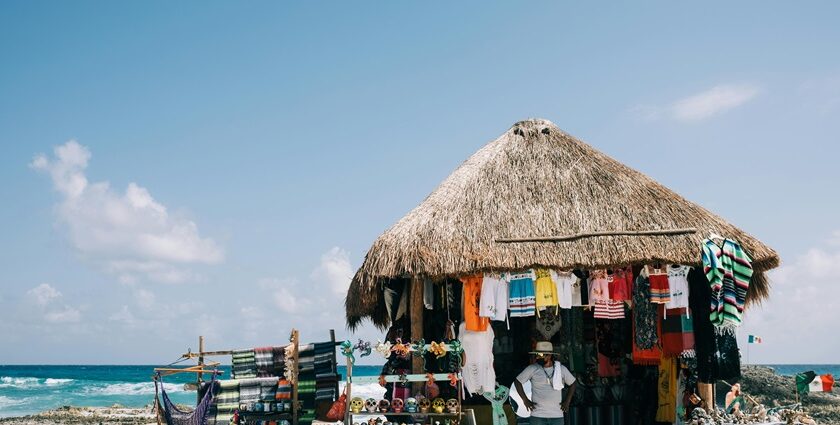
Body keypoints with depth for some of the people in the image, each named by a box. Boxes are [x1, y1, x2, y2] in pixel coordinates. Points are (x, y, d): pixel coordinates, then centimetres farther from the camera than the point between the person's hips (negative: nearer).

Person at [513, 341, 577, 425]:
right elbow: (517, 381, 5)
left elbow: (573, 383, 15)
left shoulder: (561, 369, 2)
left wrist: (567, 401, 7)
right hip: (538, 416, -2)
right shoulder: (532, 369, -4)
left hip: (557, 416, 2)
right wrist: (525, 400, -2)